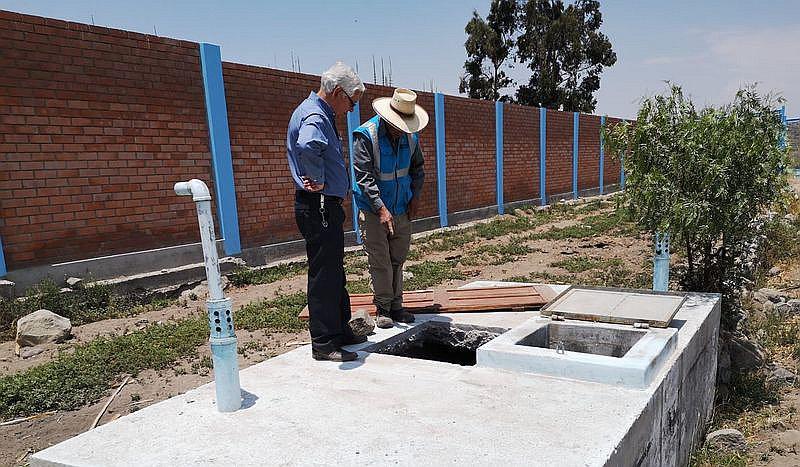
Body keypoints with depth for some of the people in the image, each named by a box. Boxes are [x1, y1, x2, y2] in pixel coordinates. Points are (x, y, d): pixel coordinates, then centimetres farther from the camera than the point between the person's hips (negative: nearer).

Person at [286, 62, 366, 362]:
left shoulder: (321, 114, 16)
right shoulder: (314, 116, -18)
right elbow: (308, 147, -40)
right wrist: (318, 180, -26)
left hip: (327, 207, 11)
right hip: (318, 206, -11)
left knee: (334, 272, 18)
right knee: (323, 275, -3)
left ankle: (341, 330, 31)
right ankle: (324, 344, 7)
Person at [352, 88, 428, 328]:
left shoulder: (410, 135, 2)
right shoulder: (366, 135, -17)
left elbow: (418, 169, 16)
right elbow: (364, 176, -21)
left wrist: (415, 196, 4)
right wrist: (381, 208, -26)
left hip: (402, 210, 6)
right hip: (373, 210, -5)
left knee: (398, 259, 11)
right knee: (380, 262, -2)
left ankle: (396, 305, 22)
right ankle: (383, 309, 11)